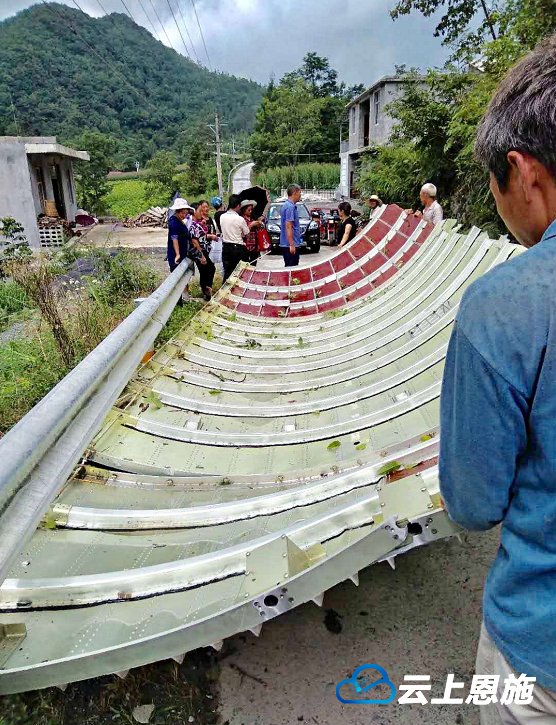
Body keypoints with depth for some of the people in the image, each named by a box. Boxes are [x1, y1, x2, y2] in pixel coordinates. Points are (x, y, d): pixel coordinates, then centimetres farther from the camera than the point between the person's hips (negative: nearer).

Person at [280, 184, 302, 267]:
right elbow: (288, 226, -22)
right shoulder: (290, 206, -16)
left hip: (286, 244, 10)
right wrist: (292, 244, -24)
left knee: (289, 267, 14)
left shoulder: (287, 205, 16)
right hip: (290, 244, -10)